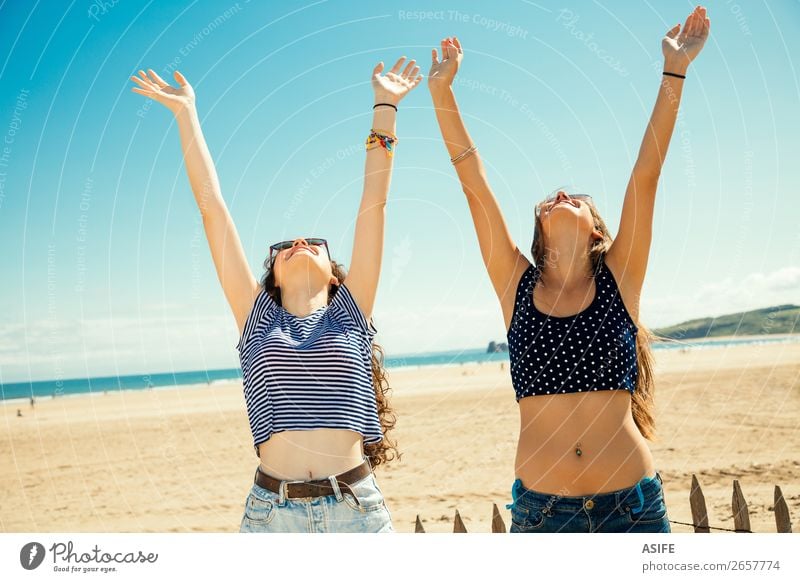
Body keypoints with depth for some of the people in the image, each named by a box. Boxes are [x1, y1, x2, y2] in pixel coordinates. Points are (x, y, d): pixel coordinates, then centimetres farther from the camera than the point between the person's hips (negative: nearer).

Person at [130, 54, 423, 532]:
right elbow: (212, 206, 9)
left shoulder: (350, 313, 7)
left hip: (357, 508, 0)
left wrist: (385, 106, 6)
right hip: (271, 510, 1)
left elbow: (374, 203, 5)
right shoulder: (257, 319, 9)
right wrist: (185, 113, 12)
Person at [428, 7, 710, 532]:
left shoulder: (618, 280, 3)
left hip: (632, 504, 0)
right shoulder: (517, 286, 4)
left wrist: (674, 73, -4)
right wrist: (442, 91, 1)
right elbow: (473, 181, 2)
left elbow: (646, 174, -2)